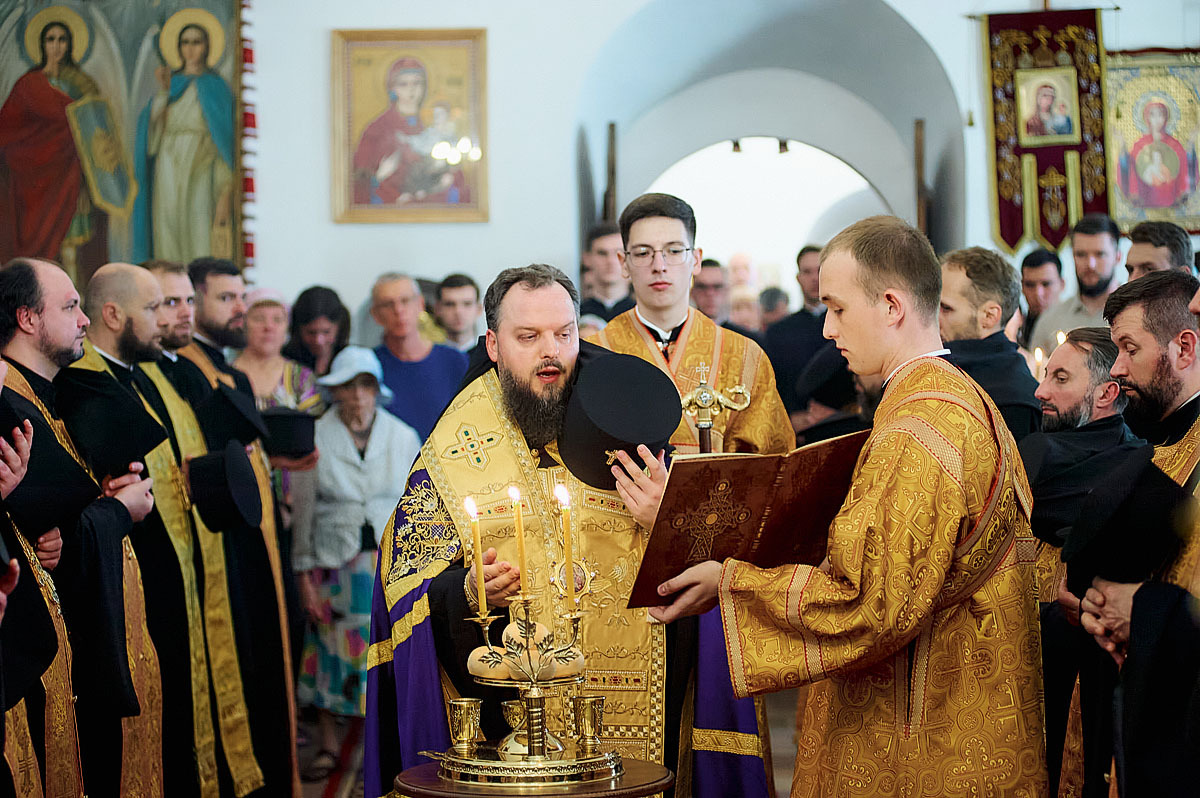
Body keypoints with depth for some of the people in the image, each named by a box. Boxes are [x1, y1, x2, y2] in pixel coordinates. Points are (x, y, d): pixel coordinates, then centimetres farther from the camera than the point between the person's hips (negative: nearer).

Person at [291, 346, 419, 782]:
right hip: (334, 562, -1)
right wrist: (304, 573, -2)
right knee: (332, 645, 1)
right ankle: (328, 746, 14)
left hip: (392, 559, 1)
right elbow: (303, 511, 0)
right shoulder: (315, 438, -1)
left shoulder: (403, 437, 4)